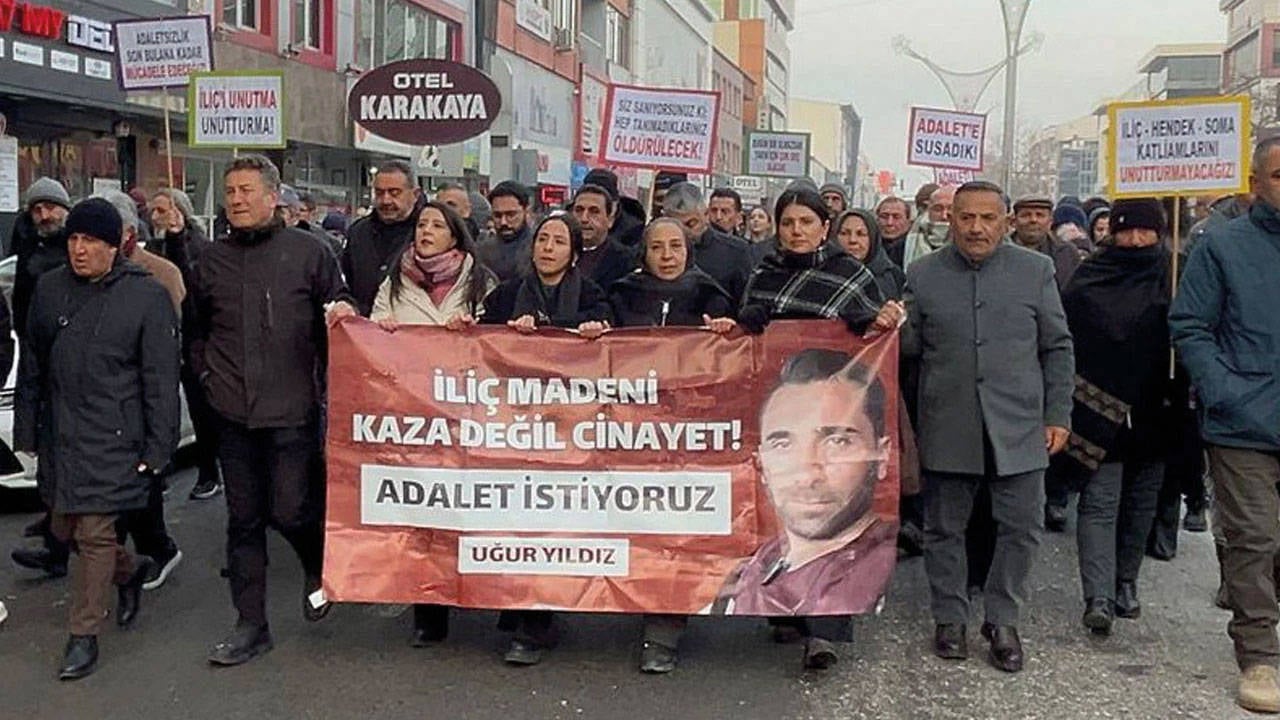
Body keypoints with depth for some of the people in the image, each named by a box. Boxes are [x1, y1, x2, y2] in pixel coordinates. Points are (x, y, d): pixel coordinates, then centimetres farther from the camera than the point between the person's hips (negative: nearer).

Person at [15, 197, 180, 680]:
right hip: (60, 435, 6)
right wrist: (26, 431, 12)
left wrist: (158, 448, -10)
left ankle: (84, 636, 11)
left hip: (114, 438, -6)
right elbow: (33, 367, 14)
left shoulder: (146, 296, -8)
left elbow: (161, 380, -8)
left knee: (95, 533, -3)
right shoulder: (49, 290, 6)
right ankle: (130, 571, 41)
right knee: (64, 529, 14)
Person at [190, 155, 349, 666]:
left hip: (292, 412, -4)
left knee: (290, 510, -5)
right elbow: (198, 330, 21)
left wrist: (328, 383, -4)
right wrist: (208, 374, 11)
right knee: (244, 520, 9)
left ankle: (319, 569, 29)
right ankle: (250, 625, 20)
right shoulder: (213, 260, 9)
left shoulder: (309, 252, -2)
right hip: (234, 414, 4)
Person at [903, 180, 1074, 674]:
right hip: (947, 427, 0)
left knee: (1020, 528, 4)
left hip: (1018, 427, 0)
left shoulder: (1035, 271, 5)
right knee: (944, 528, 8)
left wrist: (1058, 415, 3)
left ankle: (1002, 620, 22)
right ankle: (949, 618, 25)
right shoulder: (923, 275, 5)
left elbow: (1057, 348, 8)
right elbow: (911, 348, 7)